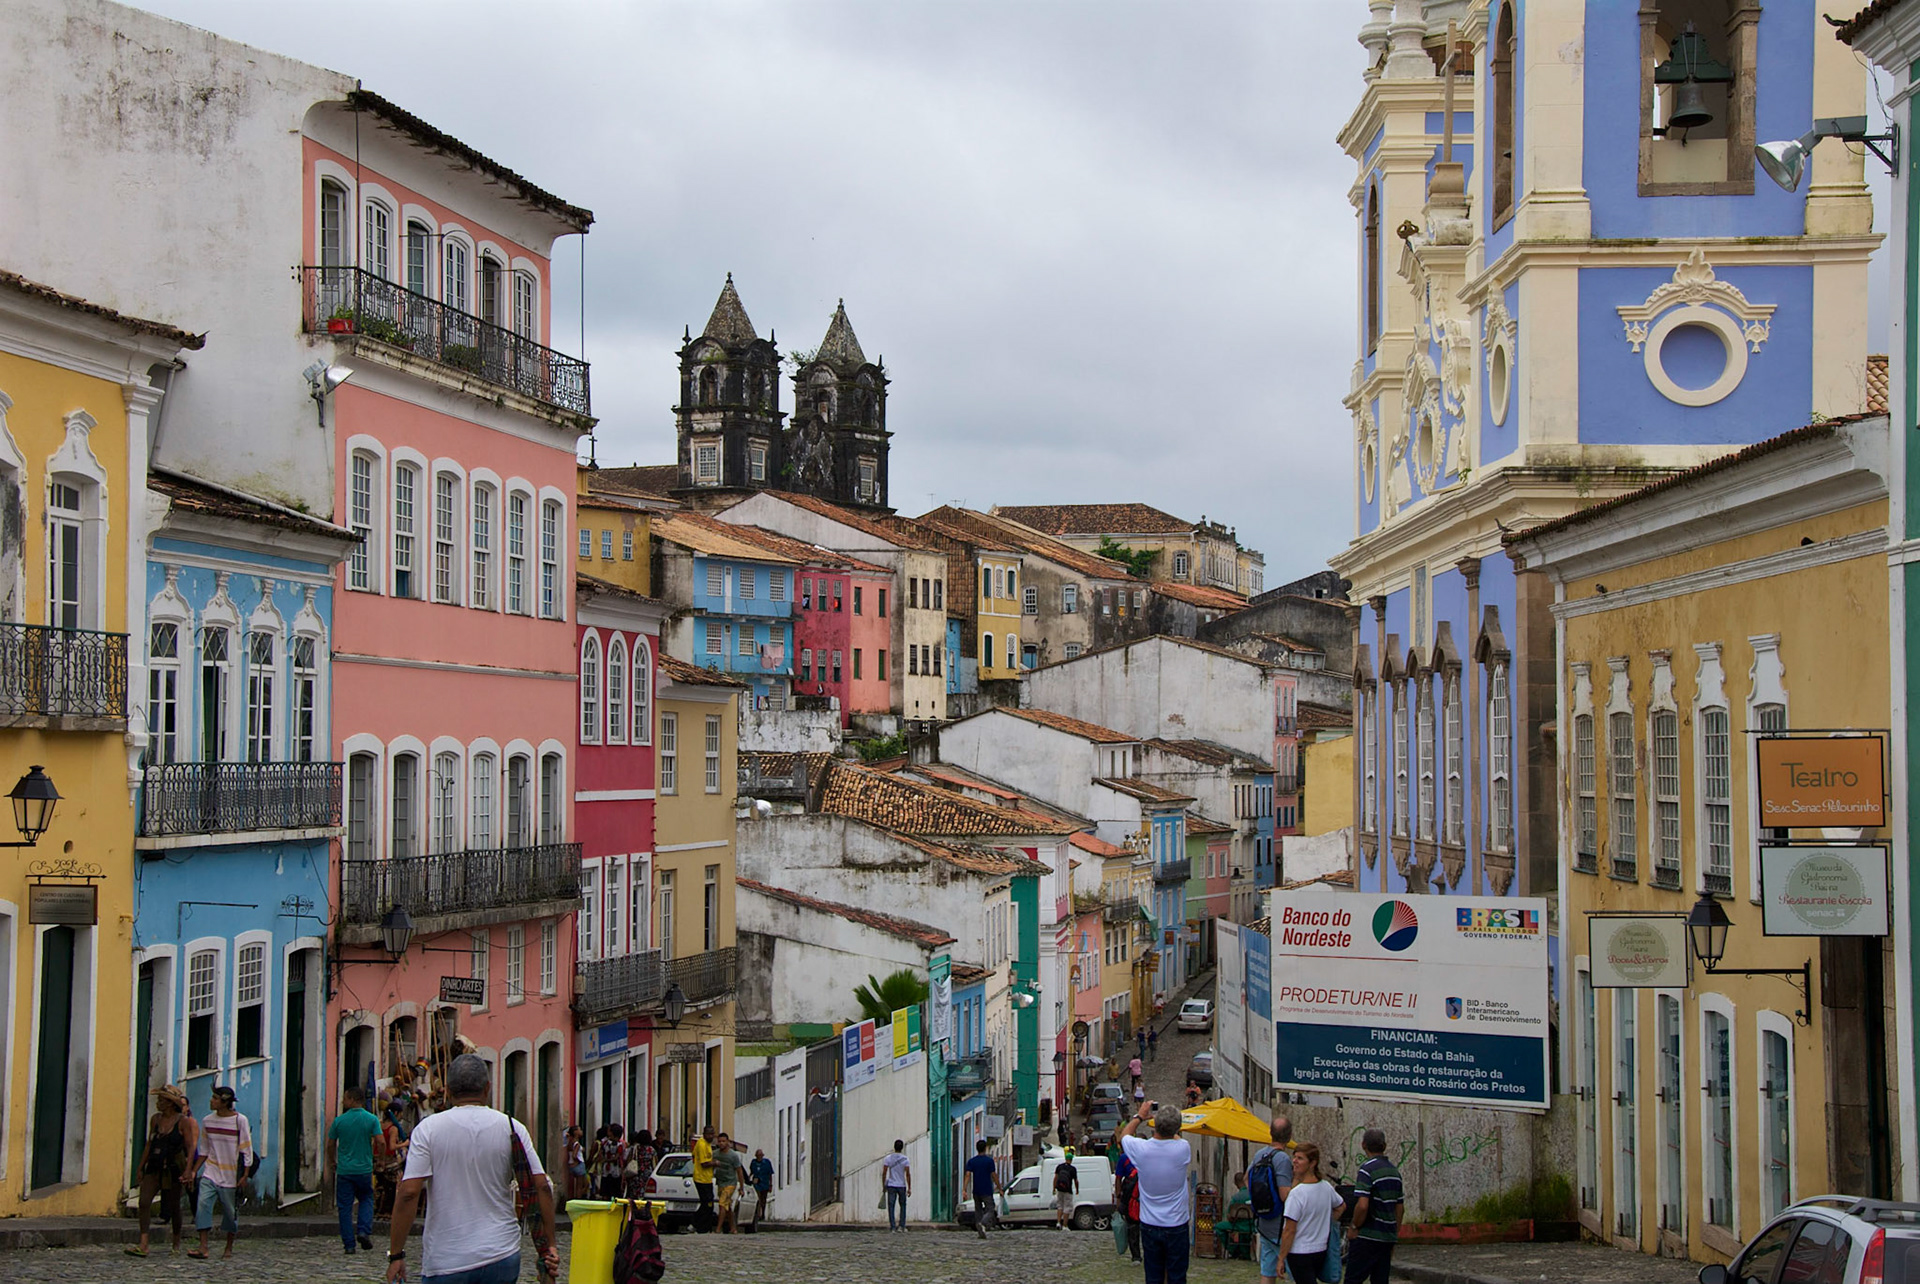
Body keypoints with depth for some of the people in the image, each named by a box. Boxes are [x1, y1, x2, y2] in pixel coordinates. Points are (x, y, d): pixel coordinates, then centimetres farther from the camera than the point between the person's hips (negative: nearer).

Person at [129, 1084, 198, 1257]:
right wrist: (141, 1166, 14)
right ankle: (143, 1246, -16)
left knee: (173, 1207, 6)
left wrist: (188, 1170, -18)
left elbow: (190, 1147, -9)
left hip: (173, 1168, -4)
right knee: (144, 1203, -12)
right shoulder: (155, 1119, 9)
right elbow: (149, 1144, 16)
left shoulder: (183, 1121, -6)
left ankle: (176, 1243, 27)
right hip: (154, 1168, 4)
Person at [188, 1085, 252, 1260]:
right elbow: (204, 1151, 15)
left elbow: (247, 1150, -4)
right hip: (210, 1173, 3)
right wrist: (194, 1171, 10)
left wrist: (245, 1175, -10)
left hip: (231, 1176, -3)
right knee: (203, 1205, -15)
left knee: (231, 1212, 4)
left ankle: (229, 1248, 21)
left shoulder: (239, 1120, -7)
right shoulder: (207, 1121, 6)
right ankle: (203, 1248, -18)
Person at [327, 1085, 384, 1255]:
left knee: (345, 1207, 5)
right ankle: (364, 1231, -3)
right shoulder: (371, 1119, -4)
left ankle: (349, 1244, 4)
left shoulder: (339, 1120, -3)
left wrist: (332, 1161, 23)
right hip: (364, 1169, 1)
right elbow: (380, 1141, -9)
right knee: (366, 1199, 19)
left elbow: (331, 1145, 5)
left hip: (344, 1170, -1)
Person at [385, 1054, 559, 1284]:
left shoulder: (428, 1129, -4)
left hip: (445, 1263, -2)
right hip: (503, 1257, 2)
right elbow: (541, 1187, -1)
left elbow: (409, 1193, -10)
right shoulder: (512, 1129, 2)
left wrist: (396, 1255, -5)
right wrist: (549, 1247, 6)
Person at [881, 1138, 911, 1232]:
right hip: (902, 1185, 0)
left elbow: (884, 1173, -3)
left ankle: (893, 1227, -3)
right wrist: (909, 1188, -2)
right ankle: (902, 1226, 9)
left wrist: (883, 1186, 6)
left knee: (891, 1206, 2)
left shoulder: (888, 1158, -1)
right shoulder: (905, 1159, -4)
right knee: (903, 1205, 14)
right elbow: (908, 1174, -7)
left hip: (891, 1185, 0)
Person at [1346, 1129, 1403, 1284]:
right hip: (1388, 1237, 7)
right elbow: (1399, 1207, 17)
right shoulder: (1394, 1171, 12)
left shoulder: (1367, 1169, -12)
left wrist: (1355, 1227, -8)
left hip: (1368, 1236, -7)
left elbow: (1362, 1205, -22)